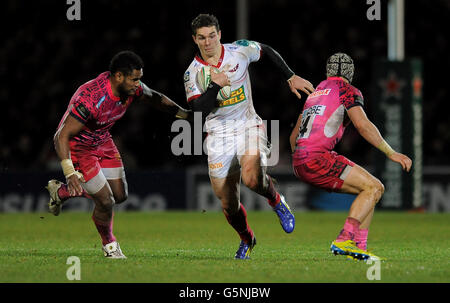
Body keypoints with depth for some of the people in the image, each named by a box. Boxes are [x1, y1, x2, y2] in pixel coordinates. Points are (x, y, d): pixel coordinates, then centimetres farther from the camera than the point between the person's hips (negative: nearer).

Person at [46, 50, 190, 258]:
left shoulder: (132, 88, -15)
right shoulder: (91, 99, -37)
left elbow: (155, 98, 9)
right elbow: (61, 136, -35)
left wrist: (185, 114, 5)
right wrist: (70, 174, -43)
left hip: (103, 141, 8)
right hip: (78, 146, -8)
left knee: (120, 195, 10)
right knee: (106, 201, -10)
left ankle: (61, 191, 27)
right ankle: (109, 245, 20)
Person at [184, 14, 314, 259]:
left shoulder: (240, 50, -4)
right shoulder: (193, 73, -7)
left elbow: (267, 52, 16)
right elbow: (198, 109, -18)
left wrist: (291, 77, 13)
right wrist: (216, 86, -27)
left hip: (249, 127, -1)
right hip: (219, 135, 1)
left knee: (251, 178, -31)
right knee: (228, 205, 2)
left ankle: (276, 202, 3)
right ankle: (246, 240, 32)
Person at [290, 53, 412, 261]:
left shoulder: (316, 93, 26)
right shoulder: (348, 91, 3)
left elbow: (294, 136, 31)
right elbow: (362, 125, -13)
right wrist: (391, 153, -13)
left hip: (299, 165, 8)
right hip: (317, 159, -8)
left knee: (370, 188, 14)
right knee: (374, 188, -8)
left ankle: (358, 247, 4)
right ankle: (345, 240, -23)